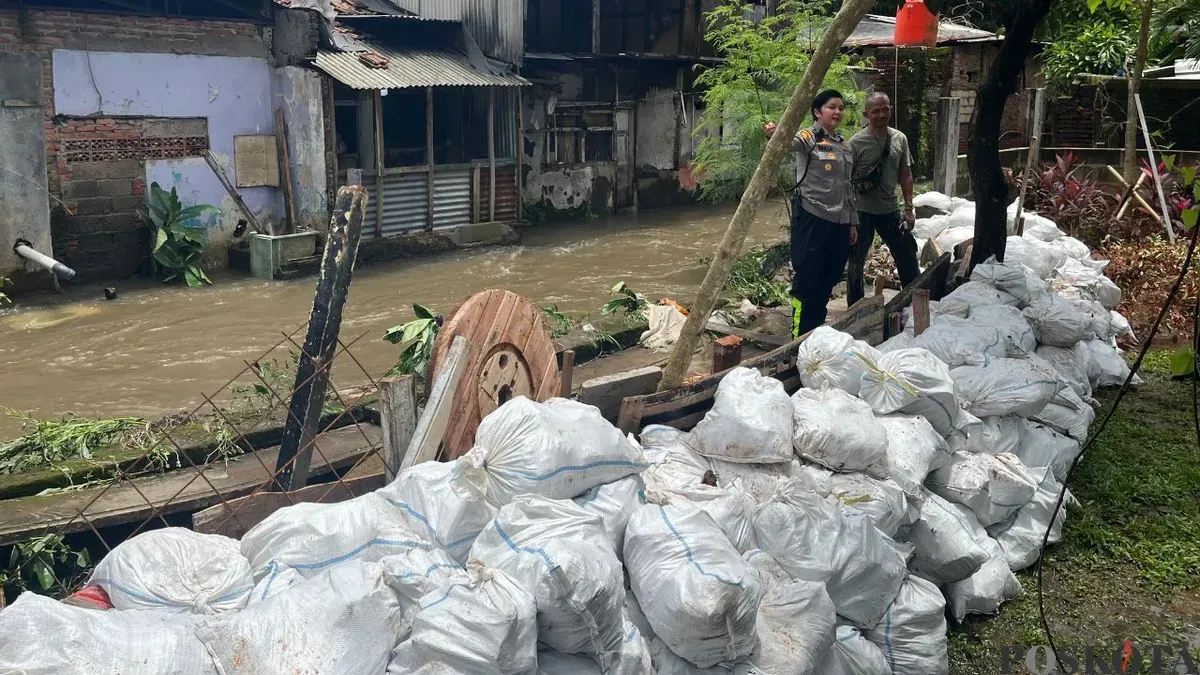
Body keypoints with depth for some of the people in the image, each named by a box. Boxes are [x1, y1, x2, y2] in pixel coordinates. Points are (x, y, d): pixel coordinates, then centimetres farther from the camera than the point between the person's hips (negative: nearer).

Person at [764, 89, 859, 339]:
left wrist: (852, 222, 19)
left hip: (839, 221, 7)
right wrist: (775, 135, -53)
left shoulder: (845, 144, 17)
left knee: (827, 280, 12)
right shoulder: (808, 138, -5)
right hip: (812, 218, -7)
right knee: (807, 278, -4)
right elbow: (791, 141, -29)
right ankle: (800, 336, 3)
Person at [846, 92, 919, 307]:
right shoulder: (856, 142, -12)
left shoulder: (899, 139, 3)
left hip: (890, 209, 4)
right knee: (857, 262, 7)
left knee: (907, 257, 10)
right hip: (862, 211, -4)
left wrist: (909, 208, 4)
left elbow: (905, 174, 9)